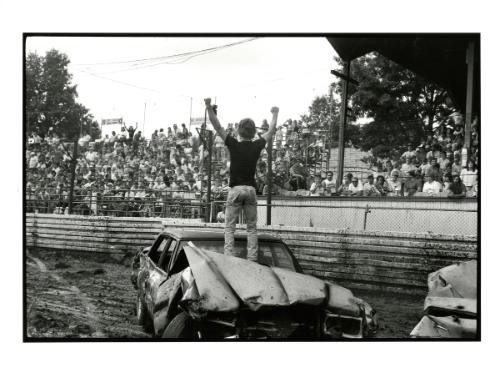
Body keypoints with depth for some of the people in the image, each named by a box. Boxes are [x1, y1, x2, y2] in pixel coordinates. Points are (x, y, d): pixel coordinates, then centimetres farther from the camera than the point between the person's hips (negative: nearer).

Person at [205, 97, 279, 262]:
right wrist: (275, 114, 31)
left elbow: (218, 127, -4)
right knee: (252, 228, 8)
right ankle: (252, 260, 3)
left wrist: (209, 108, -5)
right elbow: (271, 131, 17)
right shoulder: (257, 146, 2)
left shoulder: (233, 145, -5)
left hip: (235, 189, -2)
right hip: (251, 189, 2)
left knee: (229, 227, 2)